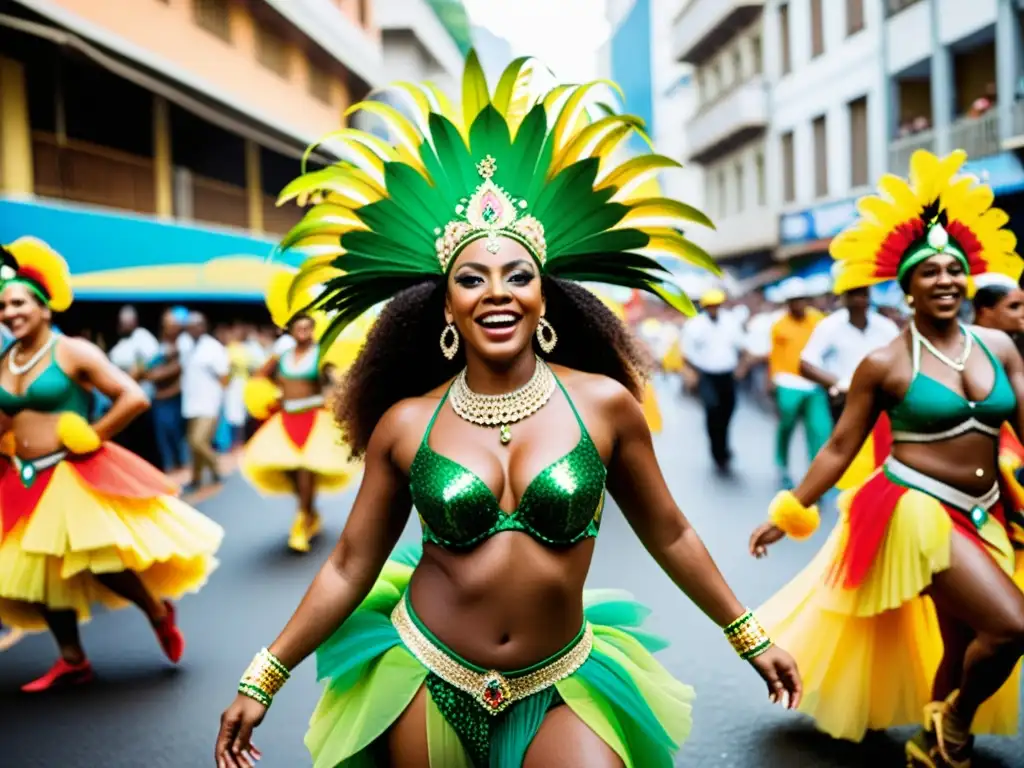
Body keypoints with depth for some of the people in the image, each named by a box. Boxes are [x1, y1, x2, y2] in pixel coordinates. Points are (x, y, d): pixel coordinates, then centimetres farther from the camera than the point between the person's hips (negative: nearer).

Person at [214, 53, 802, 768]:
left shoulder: (603, 403, -8)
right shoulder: (405, 423, -7)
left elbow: (670, 535, 2)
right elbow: (350, 567, 0)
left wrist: (751, 639, 10)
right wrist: (264, 680, 3)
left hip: (558, 688, 0)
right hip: (426, 680, 1)